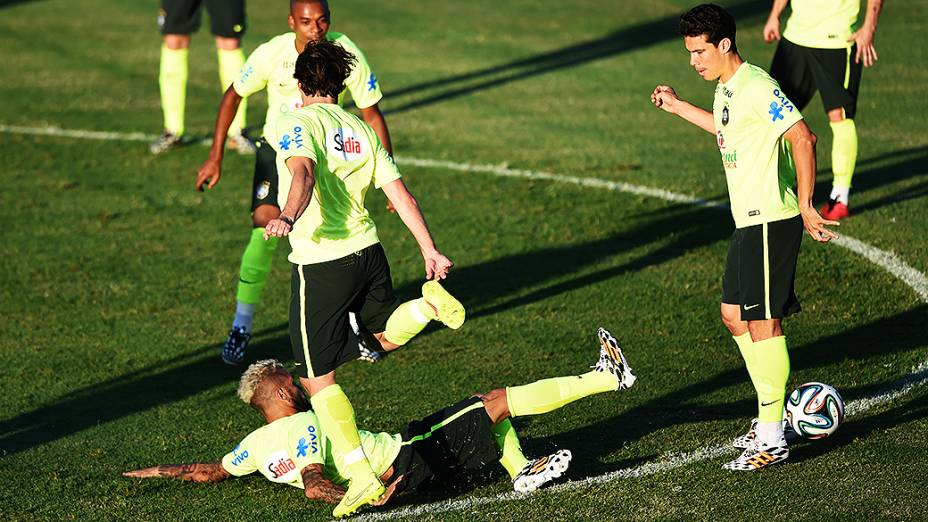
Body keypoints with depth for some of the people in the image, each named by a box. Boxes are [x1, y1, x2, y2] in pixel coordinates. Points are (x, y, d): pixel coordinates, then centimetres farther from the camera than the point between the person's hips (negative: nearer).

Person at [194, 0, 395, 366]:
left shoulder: (347, 55, -22)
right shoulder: (272, 54, -23)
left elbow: (372, 116, -12)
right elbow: (233, 96, -6)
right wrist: (215, 156, -9)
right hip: (277, 149, -1)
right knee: (265, 231, -16)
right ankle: (241, 328, -2)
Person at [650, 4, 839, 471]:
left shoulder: (757, 87, -17)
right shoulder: (727, 89, 12)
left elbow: (802, 139, -22)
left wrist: (805, 206, -20)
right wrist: (677, 107, 36)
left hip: (771, 221, -10)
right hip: (748, 221, 10)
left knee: (762, 322, -7)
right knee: (734, 315, 14)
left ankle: (772, 440, -2)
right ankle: (770, 417, 24)